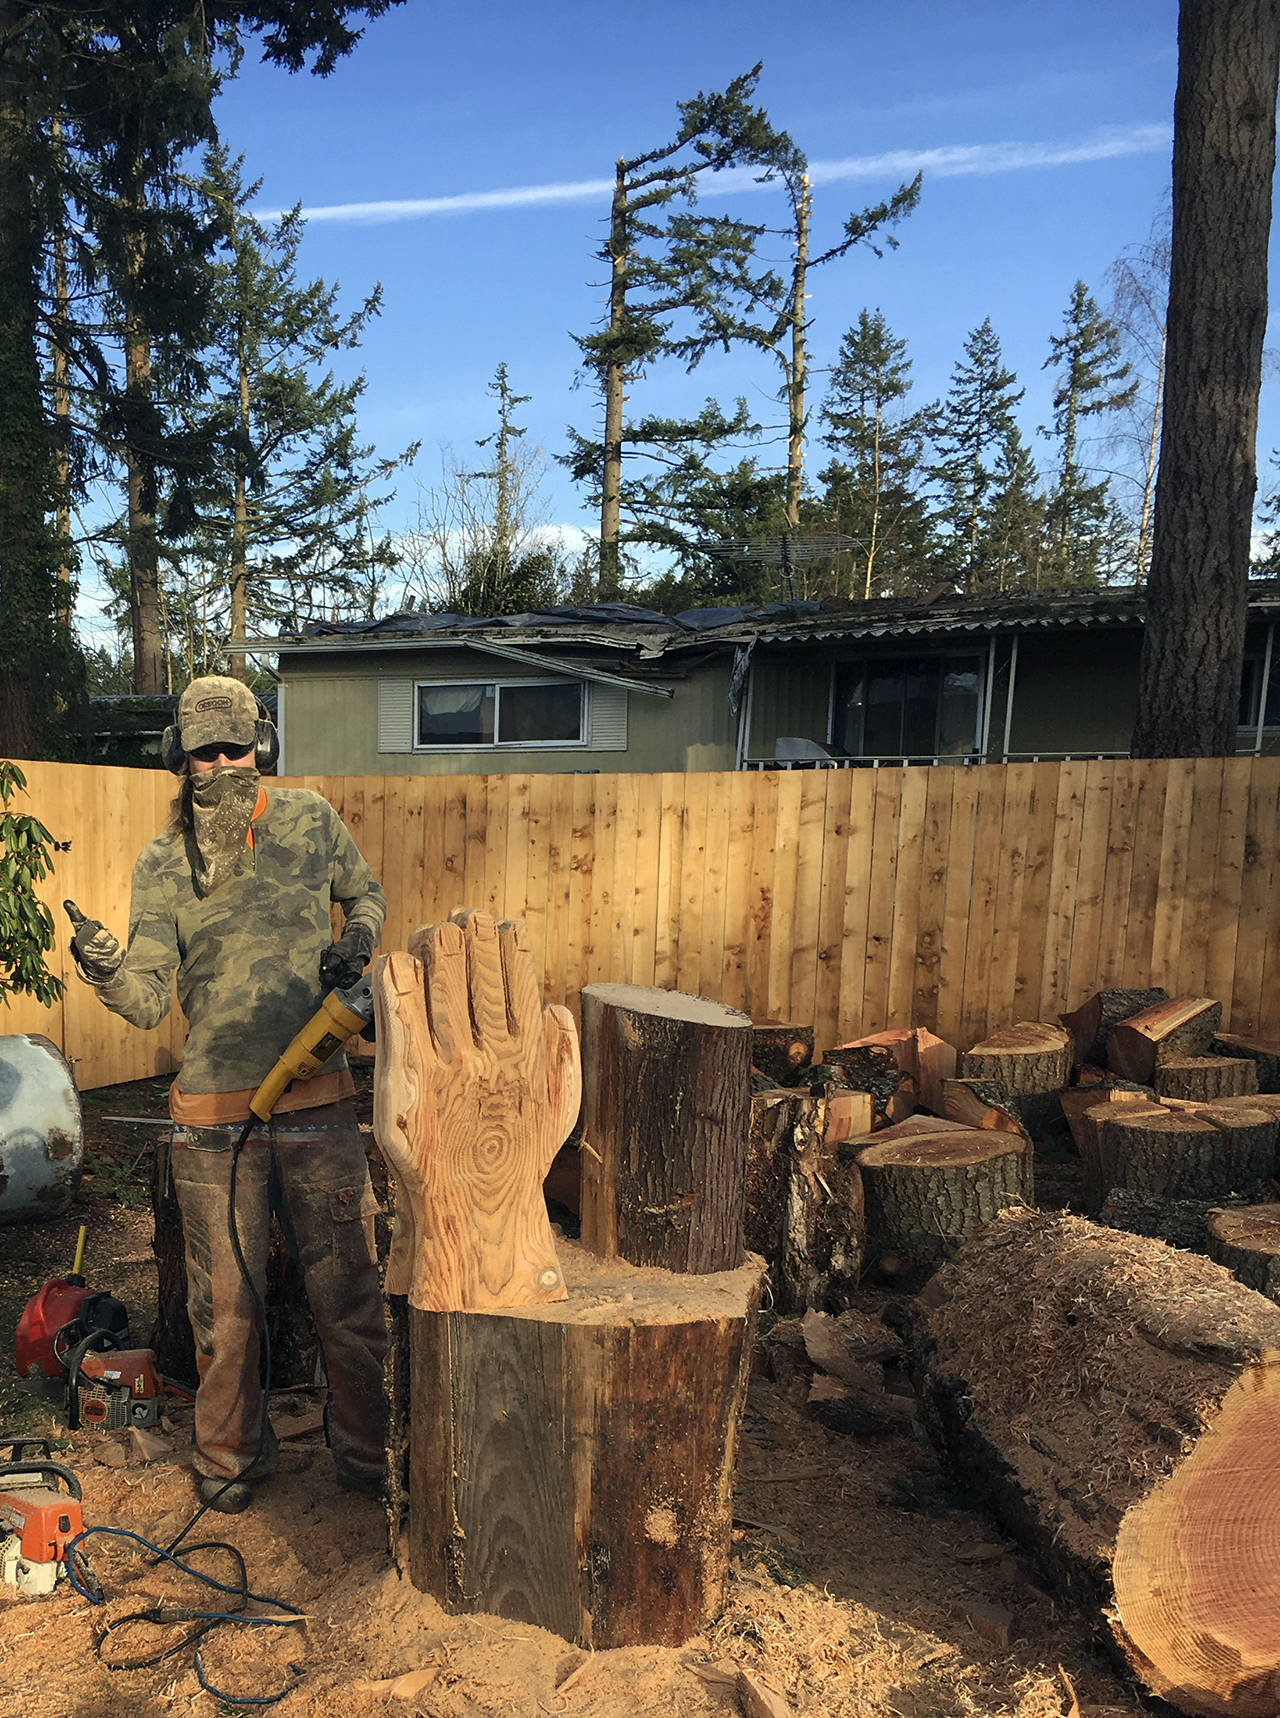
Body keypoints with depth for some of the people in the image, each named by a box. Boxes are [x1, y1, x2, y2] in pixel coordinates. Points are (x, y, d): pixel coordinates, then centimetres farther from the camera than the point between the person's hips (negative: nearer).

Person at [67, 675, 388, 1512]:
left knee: (350, 1295, 8)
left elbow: (367, 892, 18)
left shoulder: (311, 820, 1)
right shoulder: (161, 865, 2)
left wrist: (356, 940, -3)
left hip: (318, 1103, 0)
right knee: (225, 1304, 14)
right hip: (214, 1115, 1)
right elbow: (149, 999, -7)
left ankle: (372, 1457, 28)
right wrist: (105, 965, -29)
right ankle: (230, 1458, 37)